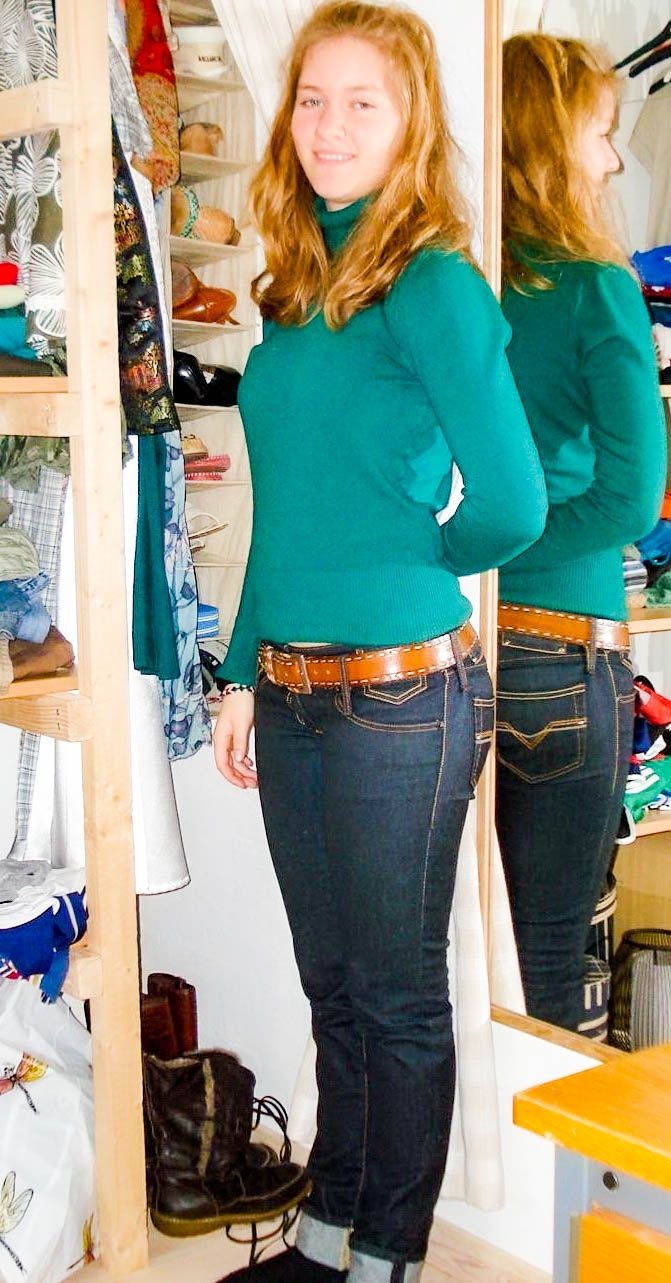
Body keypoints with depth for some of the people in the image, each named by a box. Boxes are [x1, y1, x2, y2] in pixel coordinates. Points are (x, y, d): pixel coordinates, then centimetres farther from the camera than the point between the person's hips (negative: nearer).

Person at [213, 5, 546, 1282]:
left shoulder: (431, 285, -12)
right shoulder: (293, 291, 11)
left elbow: (509, 508, -18)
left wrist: (413, 554, 1)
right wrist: (244, 672, 13)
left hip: (403, 695, -7)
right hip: (292, 690, 7)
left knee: (397, 993, 9)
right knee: (334, 985, 19)